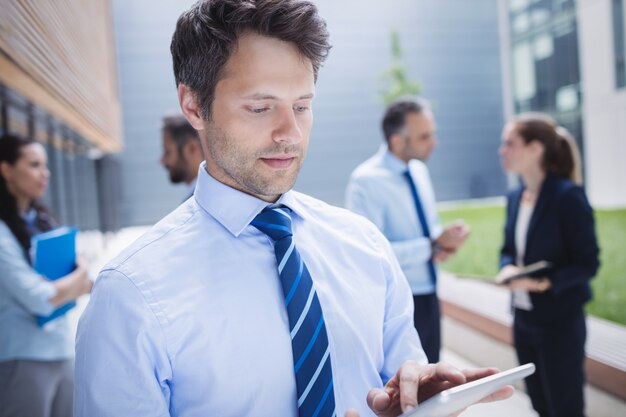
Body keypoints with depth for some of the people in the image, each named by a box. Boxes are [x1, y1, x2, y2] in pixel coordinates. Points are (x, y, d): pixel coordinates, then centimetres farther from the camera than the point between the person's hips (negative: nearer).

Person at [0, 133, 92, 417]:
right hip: (23, 360, -6)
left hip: (62, 352, 7)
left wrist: (65, 286, -9)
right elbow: (40, 300, -17)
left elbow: (78, 283, 11)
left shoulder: (43, 221, 10)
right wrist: (78, 279, -2)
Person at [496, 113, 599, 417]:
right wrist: (507, 268, -9)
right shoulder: (515, 197, 5)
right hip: (523, 319, 7)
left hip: (560, 322, -7)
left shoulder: (568, 195, -16)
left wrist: (545, 283, -27)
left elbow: (588, 263, -15)